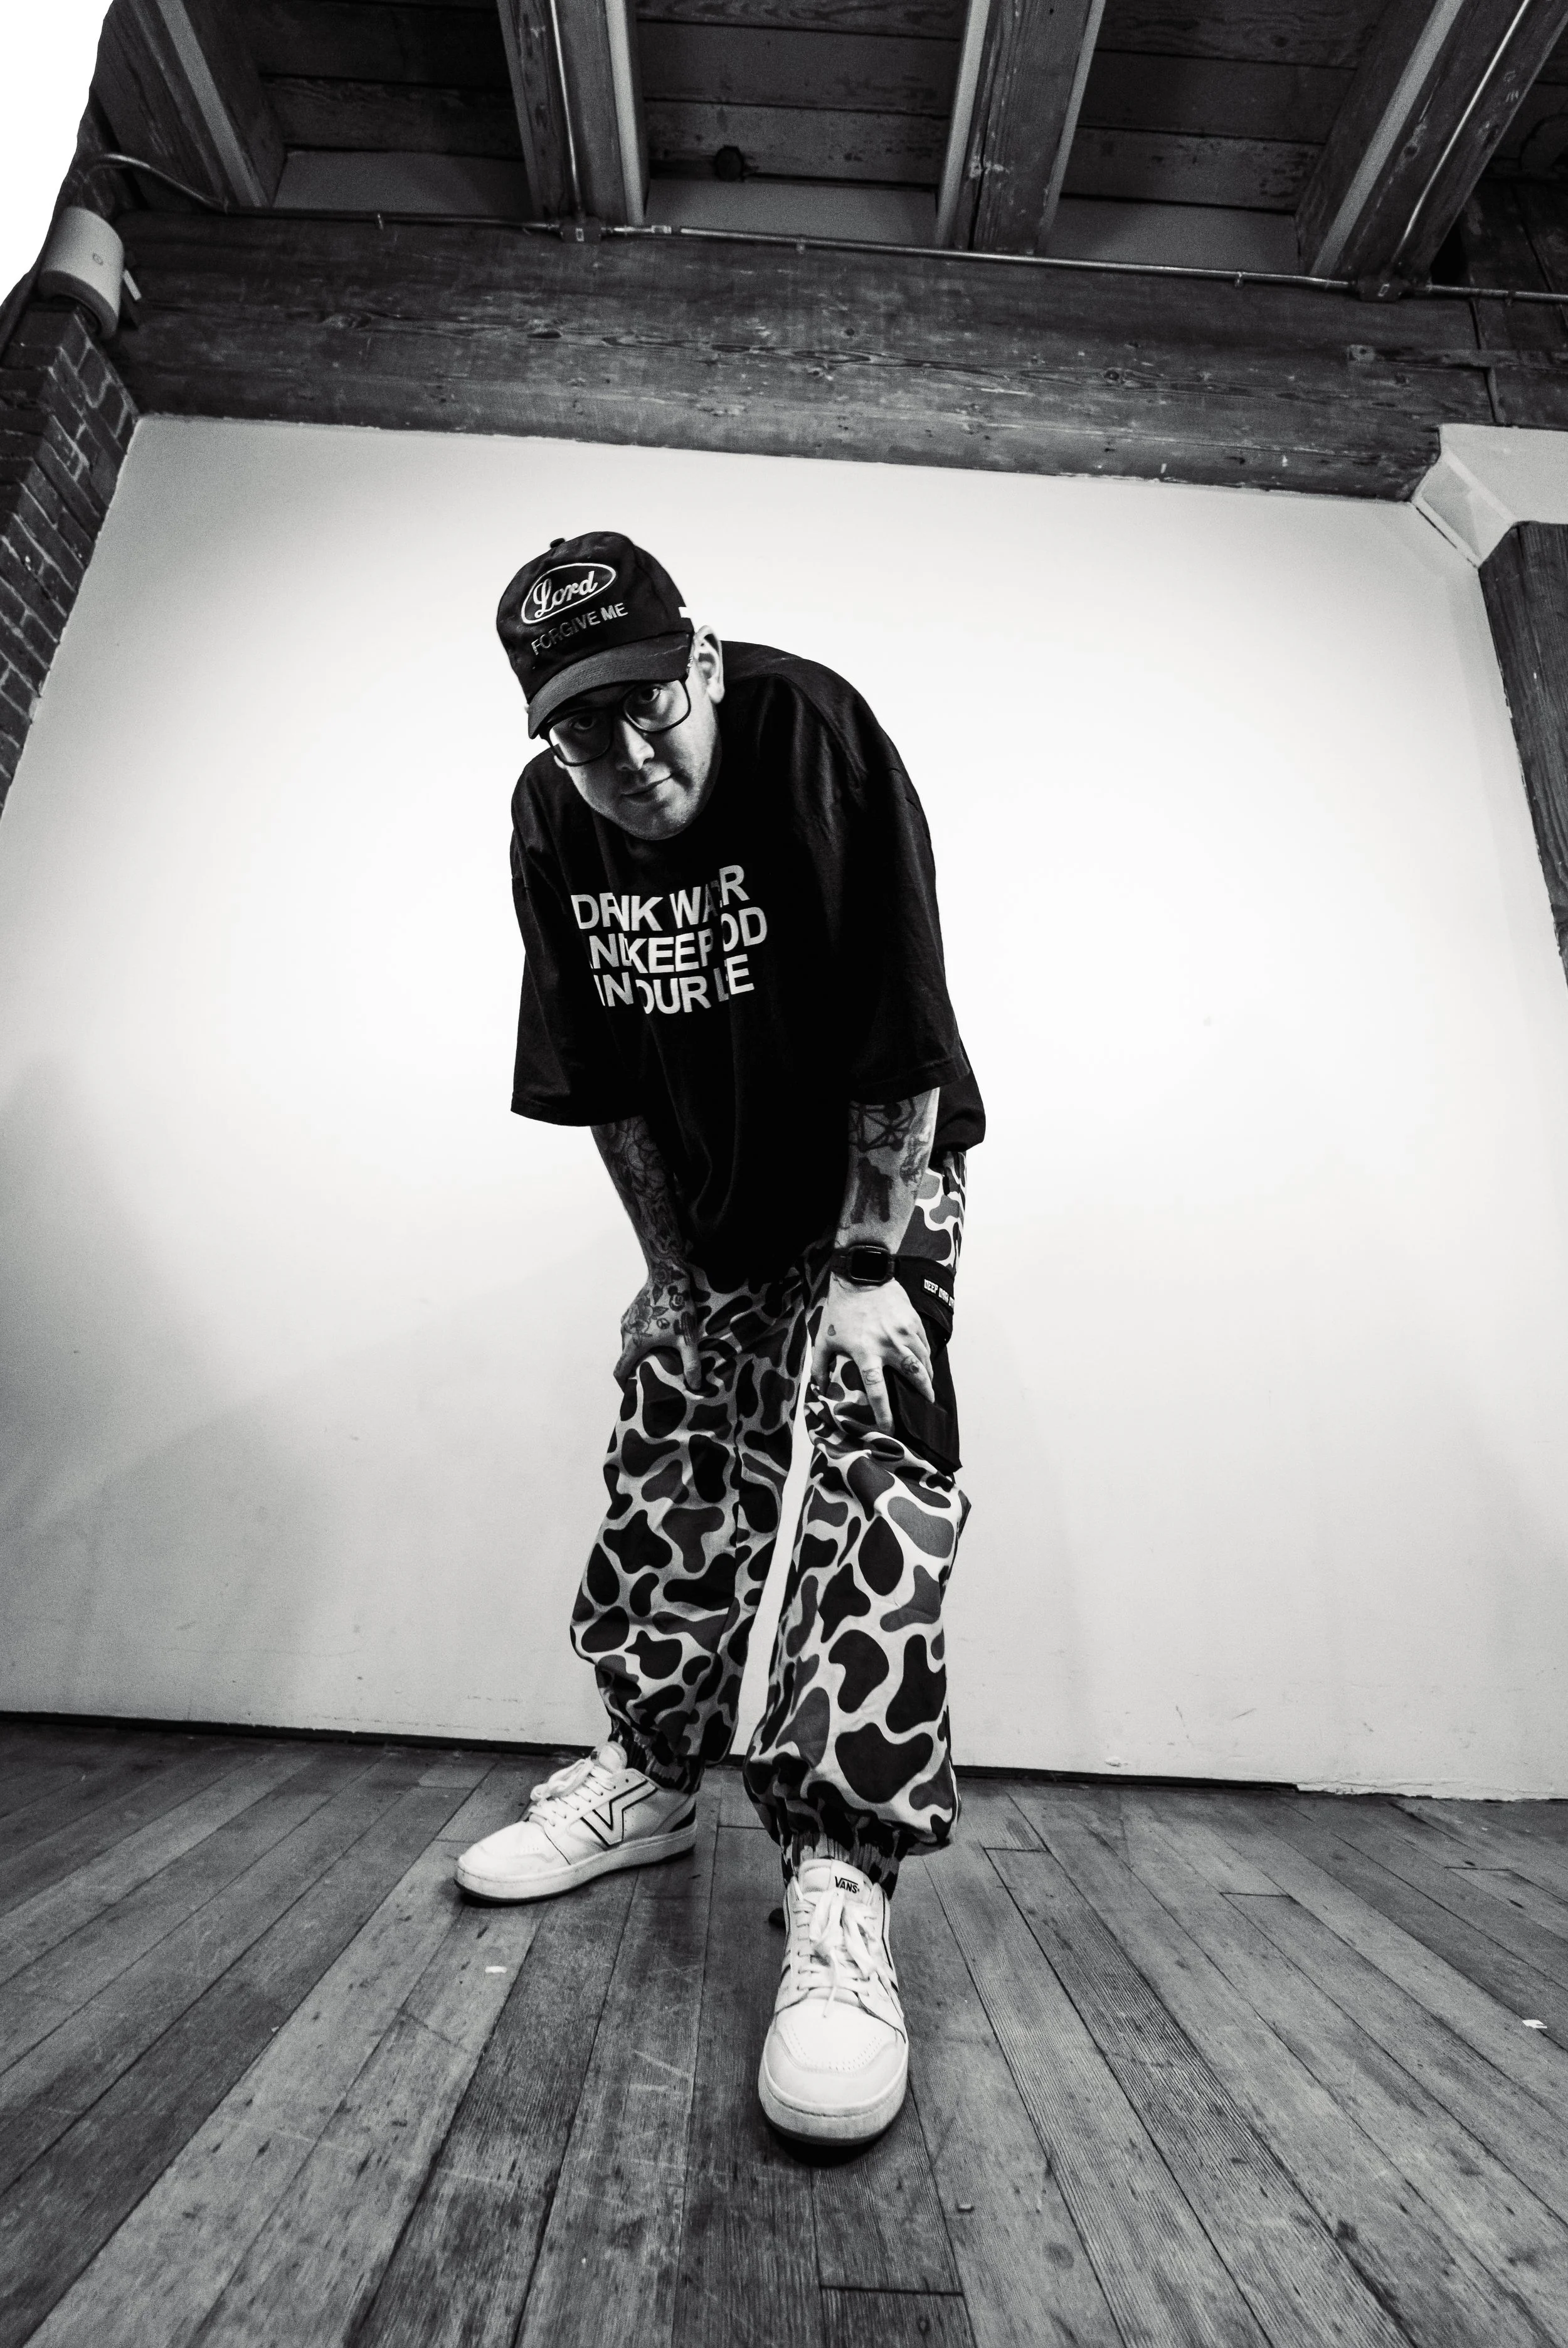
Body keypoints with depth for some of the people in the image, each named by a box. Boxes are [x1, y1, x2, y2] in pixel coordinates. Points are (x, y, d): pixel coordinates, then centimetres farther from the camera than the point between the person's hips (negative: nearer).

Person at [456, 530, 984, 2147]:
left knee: (870, 1480, -16)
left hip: (876, 1186, -4)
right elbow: (604, 1084, -2)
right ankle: (652, 1779, 28)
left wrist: (871, 1268, -25)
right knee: (672, 1491, 8)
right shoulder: (553, 824, -6)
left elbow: (901, 1039, -24)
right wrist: (671, 1263, -2)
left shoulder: (814, 736, -21)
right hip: (713, 1214, 5)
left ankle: (840, 1892, -6)